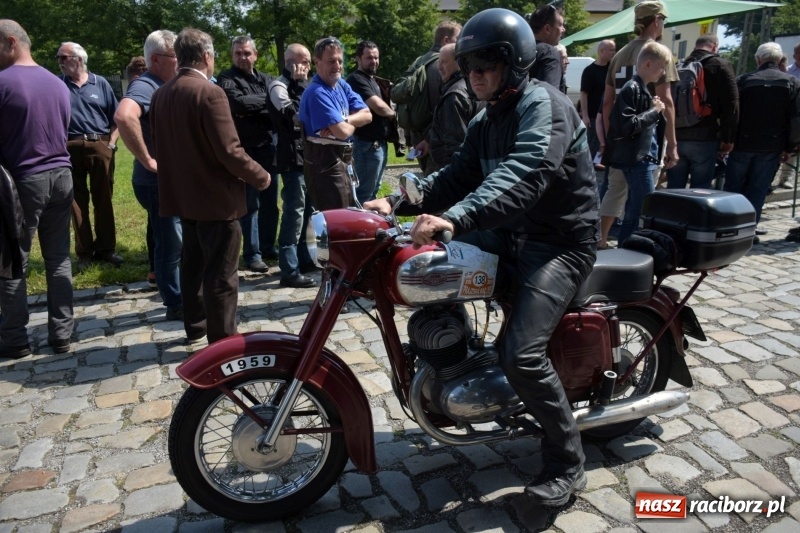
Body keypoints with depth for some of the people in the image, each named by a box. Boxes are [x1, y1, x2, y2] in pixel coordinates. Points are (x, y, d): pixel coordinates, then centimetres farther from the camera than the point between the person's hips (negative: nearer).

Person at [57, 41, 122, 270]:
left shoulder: (100, 83, 7)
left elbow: (116, 118, 7)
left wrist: (111, 144, -2)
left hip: (100, 146, 0)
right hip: (71, 148, 0)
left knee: (103, 200, 5)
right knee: (77, 202, 5)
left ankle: (106, 248, 16)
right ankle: (84, 252, 13)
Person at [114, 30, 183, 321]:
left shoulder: (164, 87, 12)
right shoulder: (145, 86, -17)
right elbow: (124, 116, -39)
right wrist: (147, 160, -30)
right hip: (158, 182, -9)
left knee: (177, 241, 19)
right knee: (171, 244, 1)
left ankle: (181, 293, 34)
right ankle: (175, 304, 14)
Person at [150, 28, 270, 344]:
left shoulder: (160, 95, 6)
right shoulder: (210, 93, -18)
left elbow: (158, 145, 14)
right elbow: (229, 151, -22)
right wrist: (260, 177, -9)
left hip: (182, 195, 8)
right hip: (217, 198, -8)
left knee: (193, 264, 19)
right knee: (221, 274, 0)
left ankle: (195, 327, 32)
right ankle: (222, 339, 9)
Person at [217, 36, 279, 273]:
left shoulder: (267, 79, 15)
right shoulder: (226, 79, -1)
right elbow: (239, 103, -21)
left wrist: (254, 109, -15)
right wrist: (266, 101, -9)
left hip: (267, 147, 5)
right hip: (244, 149, -5)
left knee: (270, 201, 11)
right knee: (250, 204, -2)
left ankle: (268, 247, 24)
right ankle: (252, 254, 6)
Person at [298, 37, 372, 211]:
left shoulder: (342, 85, 9)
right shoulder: (317, 93, -20)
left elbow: (367, 115, 1)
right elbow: (343, 131, -27)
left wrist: (344, 121, -18)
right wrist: (353, 123, -3)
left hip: (343, 158, 9)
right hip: (325, 162, -9)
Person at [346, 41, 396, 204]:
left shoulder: (372, 79, 19)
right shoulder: (356, 79, -14)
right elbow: (379, 107, -22)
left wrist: (389, 112, 2)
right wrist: (393, 113, -1)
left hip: (380, 143, 10)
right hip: (368, 144, -10)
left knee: (373, 190, 18)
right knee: (365, 192, -7)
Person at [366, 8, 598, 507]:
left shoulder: (544, 104, -16)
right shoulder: (487, 120, 13)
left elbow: (524, 174, -34)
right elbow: (459, 175, 8)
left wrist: (455, 218, -48)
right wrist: (399, 200, -8)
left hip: (560, 243, -9)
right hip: (512, 233, 9)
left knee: (523, 356, -22)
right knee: (430, 257, 1)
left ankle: (567, 463, 1)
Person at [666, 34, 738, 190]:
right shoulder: (721, 66, 0)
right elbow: (731, 104, -7)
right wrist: (728, 138, -3)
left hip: (676, 136, 4)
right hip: (704, 138, -4)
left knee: (674, 188, 8)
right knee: (700, 190, 0)